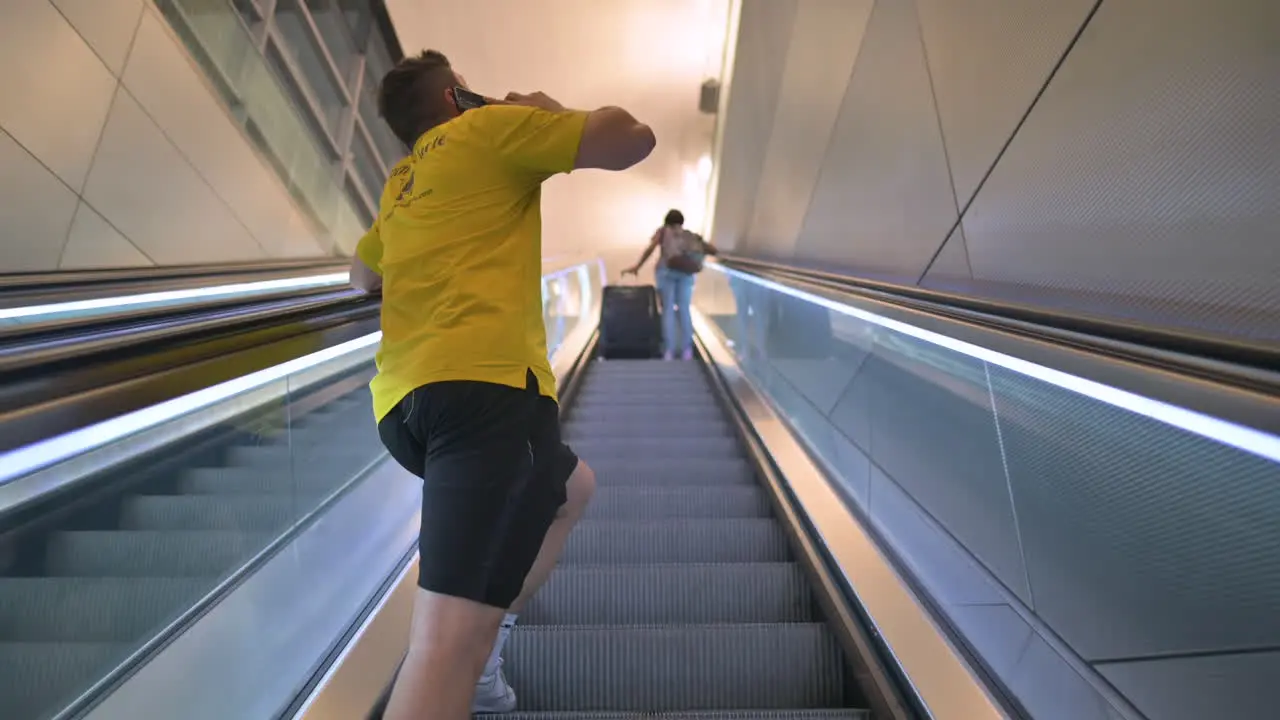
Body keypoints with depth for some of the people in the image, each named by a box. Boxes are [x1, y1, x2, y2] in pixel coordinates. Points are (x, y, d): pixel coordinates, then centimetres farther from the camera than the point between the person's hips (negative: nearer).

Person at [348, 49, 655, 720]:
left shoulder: (399, 186, 28)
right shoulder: (491, 126, 9)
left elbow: (361, 275, 43)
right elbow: (633, 138, 5)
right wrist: (551, 110, 21)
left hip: (402, 403, 9)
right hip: (483, 381, -9)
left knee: (571, 487, 27)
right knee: (450, 636, -13)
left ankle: (477, 650, 21)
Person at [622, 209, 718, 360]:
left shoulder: (663, 231, 20)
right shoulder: (690, 236, 24)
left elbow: (651, 248, 4)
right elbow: (713, 250, 16)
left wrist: (637, 266, 1)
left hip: (666, 271, -1)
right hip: (685, 273, 2)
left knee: (668, 310, 1)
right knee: (684, 310, 5)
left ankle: (668, 350, -7)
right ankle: (687, 349, -3)